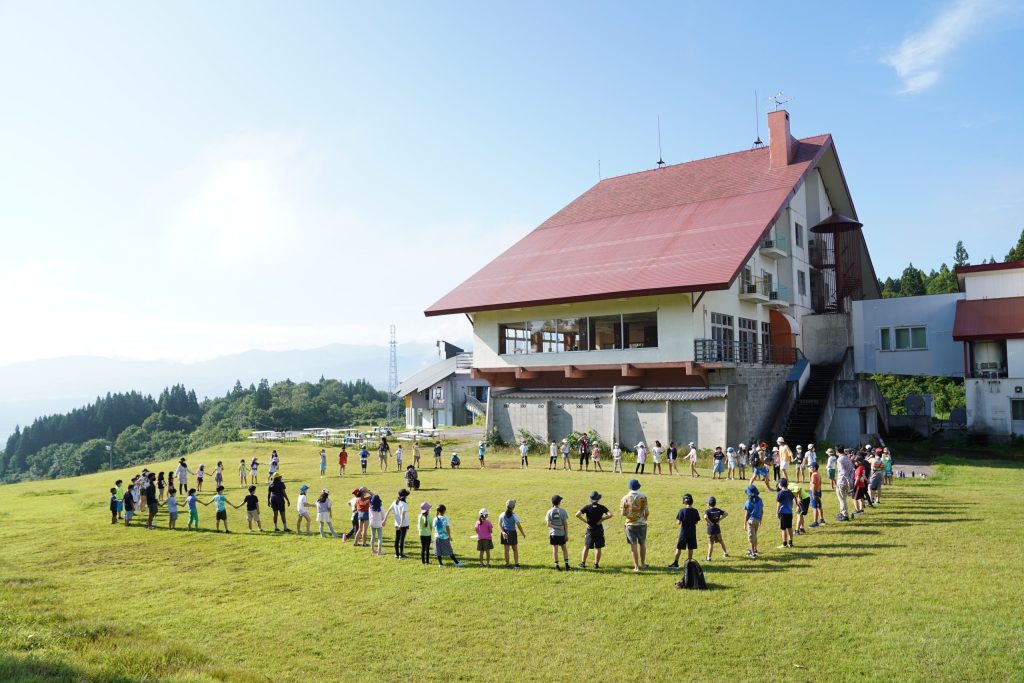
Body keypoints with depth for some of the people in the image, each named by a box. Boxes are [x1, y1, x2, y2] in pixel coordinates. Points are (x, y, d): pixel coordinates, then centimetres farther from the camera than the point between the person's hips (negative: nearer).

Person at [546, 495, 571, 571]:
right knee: (564, 548, 14)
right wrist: (567, 535, 0)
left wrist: (556, 527, -8)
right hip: (561, 533, 0)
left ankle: (556, 565, 9)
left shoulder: (549, 512, -4)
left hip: (553, 534, 0)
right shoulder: (563, 511, -7)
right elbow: (565, 524, -6)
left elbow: (548, 524, -11)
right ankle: (566, 563, 10)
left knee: (555, 549, 7)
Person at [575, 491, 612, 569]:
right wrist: (601, 520, -8)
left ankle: (583, 563, 14)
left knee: (586, 547, 11)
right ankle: (596, 564, 9)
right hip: (599, 529, 0)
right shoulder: (601, 507, -6)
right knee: (598, 548, 8)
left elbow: (577, 515, -15)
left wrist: (585, 521, -6)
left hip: (590, 529, 0)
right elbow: (610, 515, -15)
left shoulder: (587, 507, -7)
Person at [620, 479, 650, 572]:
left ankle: (636, 566, 5)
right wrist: (645, 518, 10)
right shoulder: (643, 497, -8)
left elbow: (623, 513, -5)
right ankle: (643, 564, 25)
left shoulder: (625, 498, -6)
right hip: (641, 523, 0)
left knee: (633, 545, 4)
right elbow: (647, 512, -10)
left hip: (630, 524, 0)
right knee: (642, 544, 15)